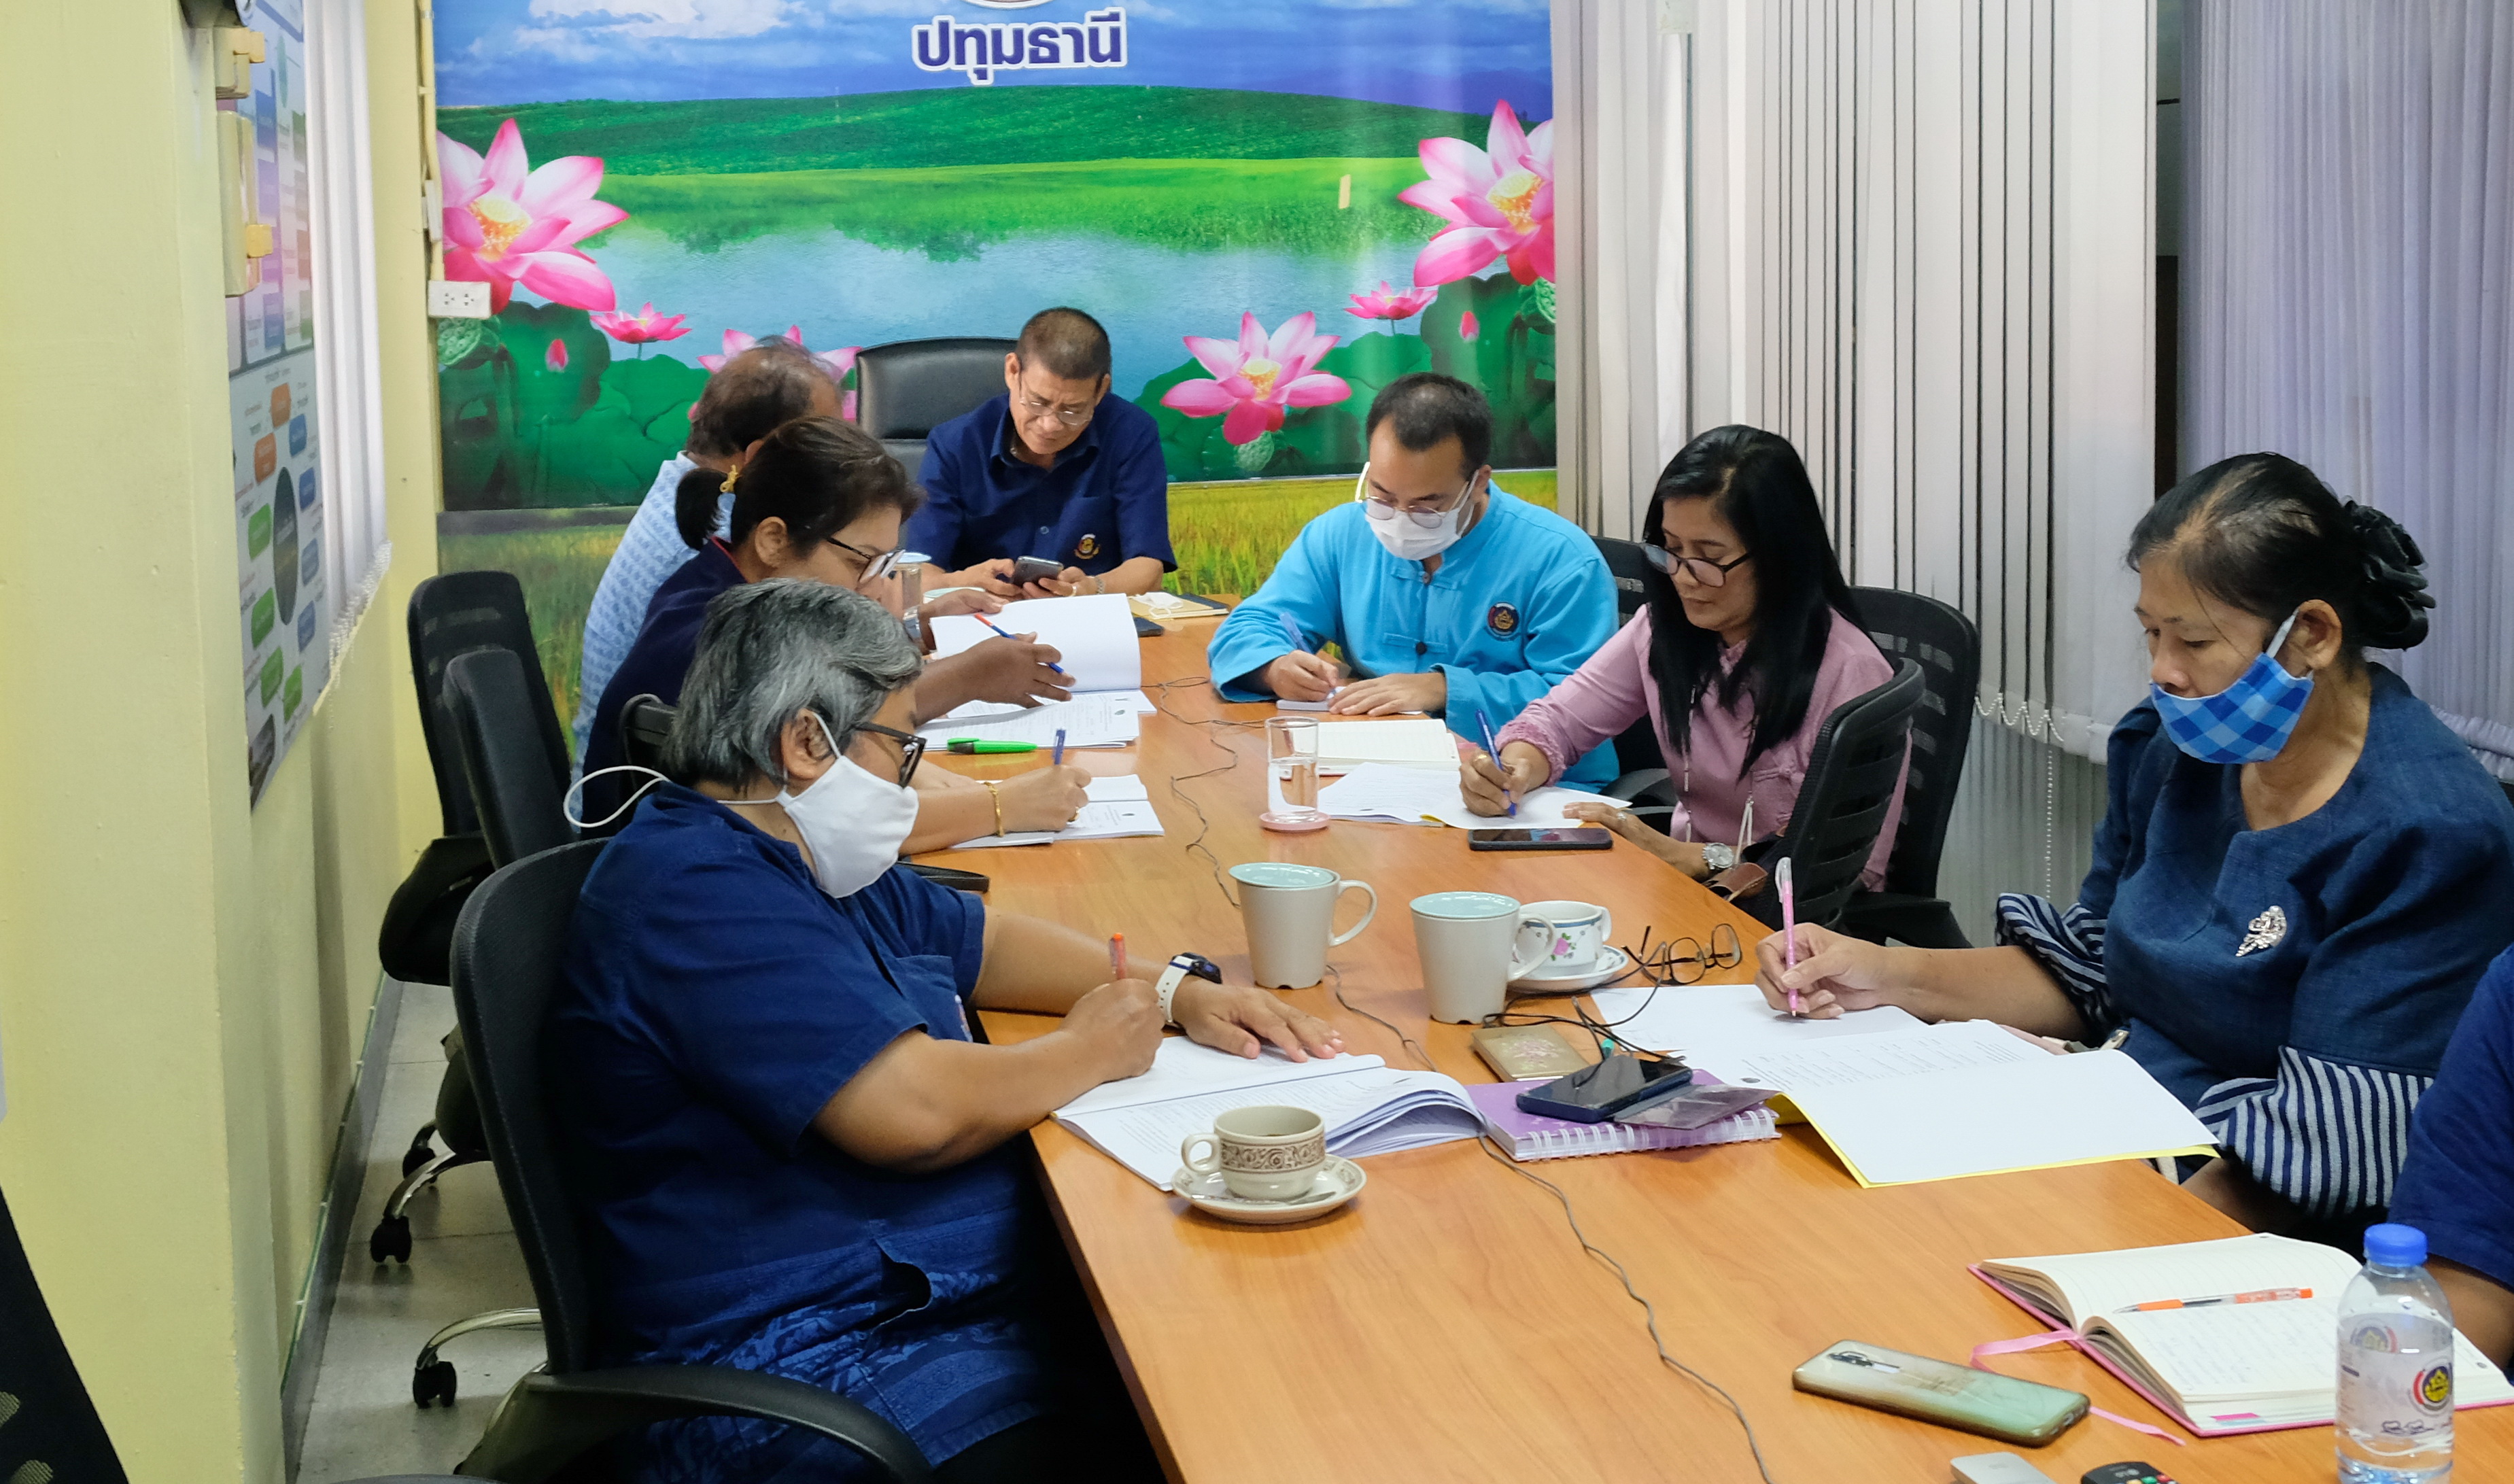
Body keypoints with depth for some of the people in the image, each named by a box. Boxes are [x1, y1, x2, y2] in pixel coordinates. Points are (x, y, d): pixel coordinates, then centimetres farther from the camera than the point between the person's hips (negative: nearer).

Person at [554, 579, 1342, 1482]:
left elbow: (982, 943, 29)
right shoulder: (699, 896, -18)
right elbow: (918, 1113, -25)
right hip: (814, 1364, -11)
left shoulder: (804, 862, 16)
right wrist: (1089, 1051, -6)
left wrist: (1174, 993, 14)